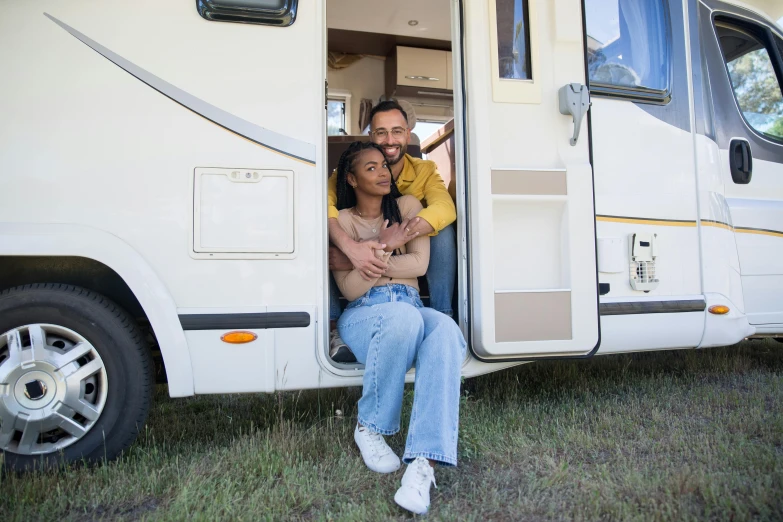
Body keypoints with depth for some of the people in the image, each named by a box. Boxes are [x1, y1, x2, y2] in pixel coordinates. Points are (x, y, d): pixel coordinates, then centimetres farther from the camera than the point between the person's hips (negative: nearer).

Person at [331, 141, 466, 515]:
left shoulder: (407, 206, 13)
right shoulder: (342, 220, 5)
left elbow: (419, 263, -1)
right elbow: (349, 289, -5)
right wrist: (383, 249, -14)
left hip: (411, 310, 3)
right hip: (362, 315, -2)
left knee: (444, 330, -34)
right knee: (404, 316, -39)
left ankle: (423, 463, -40)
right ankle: (369, 429, -16)